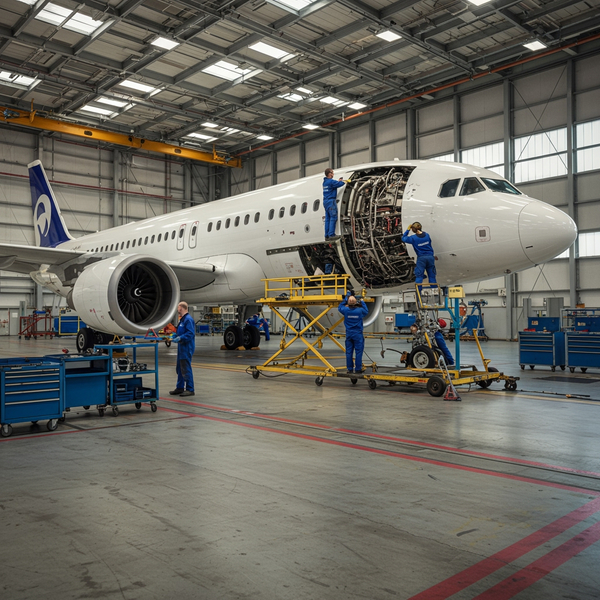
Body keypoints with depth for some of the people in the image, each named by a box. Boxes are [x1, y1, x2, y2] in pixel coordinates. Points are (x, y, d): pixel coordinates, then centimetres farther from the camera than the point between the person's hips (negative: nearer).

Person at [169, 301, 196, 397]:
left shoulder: (188, 319, -17)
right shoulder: (183, 319, 16)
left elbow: (190, 333, -25)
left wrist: (180, 338, -28)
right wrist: (175, 337, 15)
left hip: (187, 348, -11)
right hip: (182, 348, 11)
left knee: (186, 369, -6)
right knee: (180, 368, 16)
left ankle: (190, 389, 0)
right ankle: (180, 388, 26)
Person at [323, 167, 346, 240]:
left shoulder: (325, 182, 14)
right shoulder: (331, 181, -13)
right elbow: (339, 184, -13)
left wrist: (338, 181, 16)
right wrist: (344, 182, 8)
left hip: (325, 201, 9)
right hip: (331, 201, -9)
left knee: (327, 219, 8)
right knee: (333, 218, -10)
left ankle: (327, 235, 6)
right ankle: (331, 234, -15)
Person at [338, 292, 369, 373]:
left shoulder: (346, 310, -8)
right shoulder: (360, 310, -10)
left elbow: (340, 307, 15)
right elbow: (366, 311, 13)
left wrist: (346, 297, 17)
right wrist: (362, 302, 20)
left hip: (349, 334, 2)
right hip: (358, 334, -2)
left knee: (349, 352, 8)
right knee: (358, 352, 3)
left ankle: (350, 368, 13)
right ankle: (358, 369, 5)